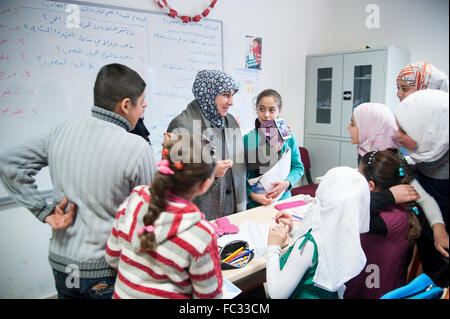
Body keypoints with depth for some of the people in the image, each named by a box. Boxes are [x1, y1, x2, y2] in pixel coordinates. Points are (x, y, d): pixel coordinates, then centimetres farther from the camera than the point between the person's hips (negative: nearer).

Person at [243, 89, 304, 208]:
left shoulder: (288, 137, -2)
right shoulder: (247, 138, -8)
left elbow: (298, 167, 4)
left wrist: (287, 182, -13)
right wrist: (253, 195, -20)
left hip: (283, 200, 2)